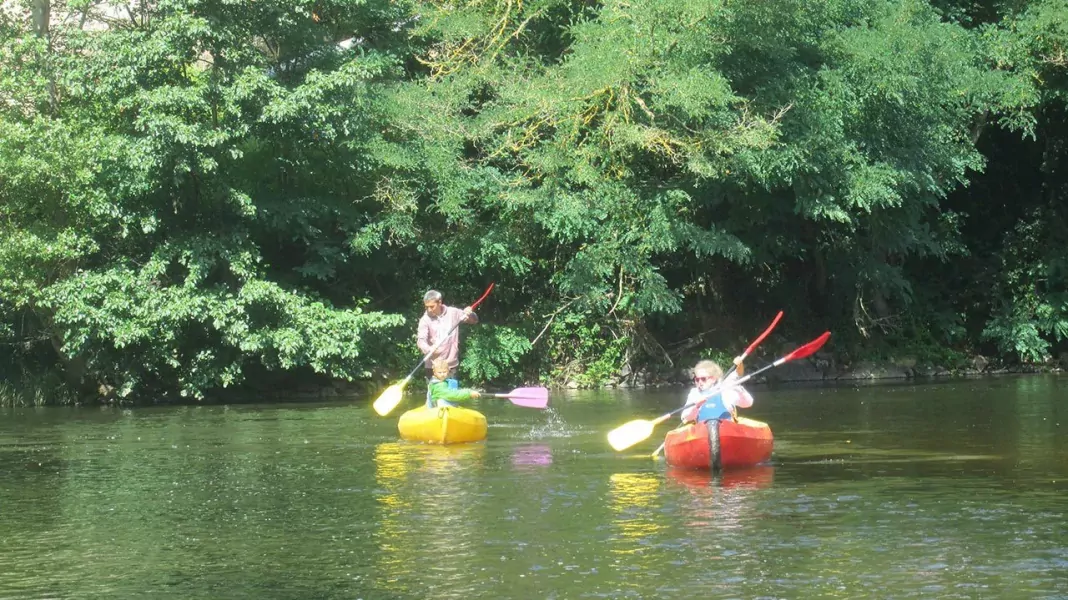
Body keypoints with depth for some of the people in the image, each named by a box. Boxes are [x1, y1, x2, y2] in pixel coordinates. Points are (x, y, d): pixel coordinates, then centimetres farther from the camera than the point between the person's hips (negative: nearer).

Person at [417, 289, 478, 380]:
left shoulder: (453, 313, 1)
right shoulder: (425, 319, -4)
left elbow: (474, 320, 6)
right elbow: (421, 340, -16)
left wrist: (470, 314, -19)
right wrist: (428, 349, -39)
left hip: (451, 365, 1)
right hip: (433, 366, -1)